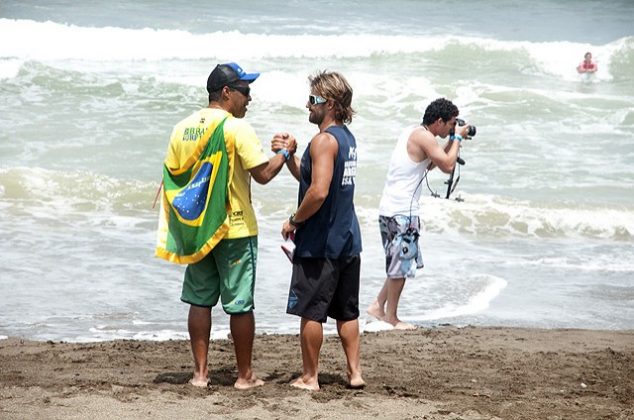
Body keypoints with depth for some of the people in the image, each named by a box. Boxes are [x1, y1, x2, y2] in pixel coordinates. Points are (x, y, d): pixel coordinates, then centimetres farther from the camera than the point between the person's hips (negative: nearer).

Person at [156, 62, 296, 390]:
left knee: (200, 301, 11)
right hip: (234, 229, -5)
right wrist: (285, 152, 0)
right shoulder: (236, 128, -14)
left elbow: (171, 176, 10)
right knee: (240, 304, 3)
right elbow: (263, 174, -17)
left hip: (196, 229, 6)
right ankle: (245, 375, 10)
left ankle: (200, 372, 13)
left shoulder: (182, 129, 5)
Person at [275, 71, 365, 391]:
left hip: (319, 243, -9)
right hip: (347, 240, 9)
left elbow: (318, 191, -27)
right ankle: (354, 371, 16)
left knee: (311, 310, 0)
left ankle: (309, 377, 6)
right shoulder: (346, 137, 13)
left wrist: (294, 220, -14)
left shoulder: (324, 140, -17)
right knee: (346, 310, 14)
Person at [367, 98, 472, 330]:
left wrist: (453, 142, 18)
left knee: (401, 263, 18)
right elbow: (447, 165, -17)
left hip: (390, 208, 10)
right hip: (401, 211, -10)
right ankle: (391, 316, 9)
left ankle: (378, 306, 21)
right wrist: (457, 138, -3)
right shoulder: (424, 137, -15)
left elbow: (430, 164, 26)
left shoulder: (412, 132, 16)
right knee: (401, 265, 0)